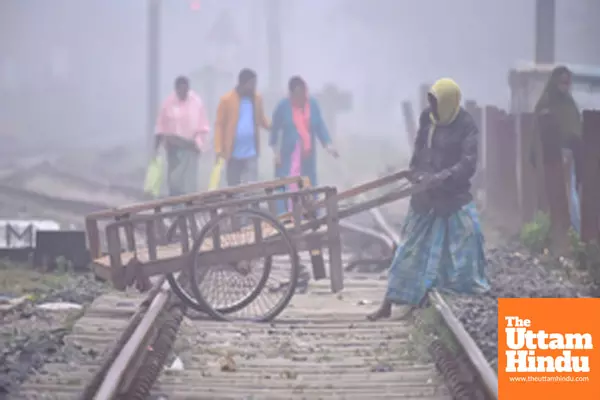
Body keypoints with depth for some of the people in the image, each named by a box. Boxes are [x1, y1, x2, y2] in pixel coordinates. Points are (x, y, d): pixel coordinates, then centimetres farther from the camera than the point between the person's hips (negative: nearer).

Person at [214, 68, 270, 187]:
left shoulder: (257, 99, 4)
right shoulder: (227, 100, -6)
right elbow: (219, 125, -4)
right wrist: (219, 149, -11)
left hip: (251, 153, 2)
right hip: (233, 153, -2)